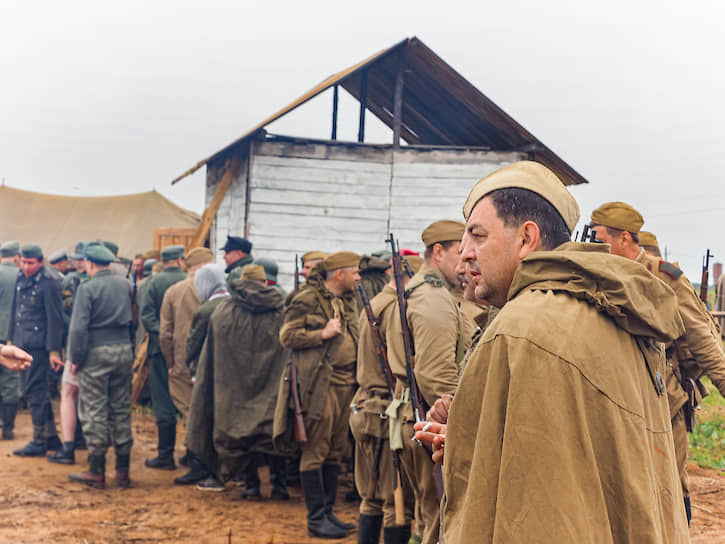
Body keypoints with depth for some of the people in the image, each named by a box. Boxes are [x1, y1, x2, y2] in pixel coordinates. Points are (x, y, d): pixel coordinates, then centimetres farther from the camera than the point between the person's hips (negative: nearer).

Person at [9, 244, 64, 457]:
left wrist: (54, 351, -15)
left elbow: (55, 319, -14)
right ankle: (51, 437, 23)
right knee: (37, 391, 13)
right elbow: (15, 310, 19)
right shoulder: (21, 279, 10)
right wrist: (11, 339, 19)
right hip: (24, 343, 8)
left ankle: (38, 442, 2)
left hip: (39, 345, -8)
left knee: (34, 390, -6)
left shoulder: (49, 283, -13)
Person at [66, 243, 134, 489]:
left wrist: (75, 358, -8)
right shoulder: (125, 284, 8)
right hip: (124, 350, 5)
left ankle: (97, 471, 4)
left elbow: (79, 327, -14)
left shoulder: (87, 288, -10)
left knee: (95, 412, 1)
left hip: (96, 353, -5)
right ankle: (123, 470, 13)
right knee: (121, 411, 10)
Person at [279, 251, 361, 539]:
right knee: (316, 451, -2)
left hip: (346, 383, 8)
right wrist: (322, 334, -17)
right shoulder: (308, 299, -8)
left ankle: (328, 511, 22)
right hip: (321, 383, -8)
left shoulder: (347, 300, 17)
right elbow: (287, 335, -11)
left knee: (336, 450, 12)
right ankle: (316, 518, 4)